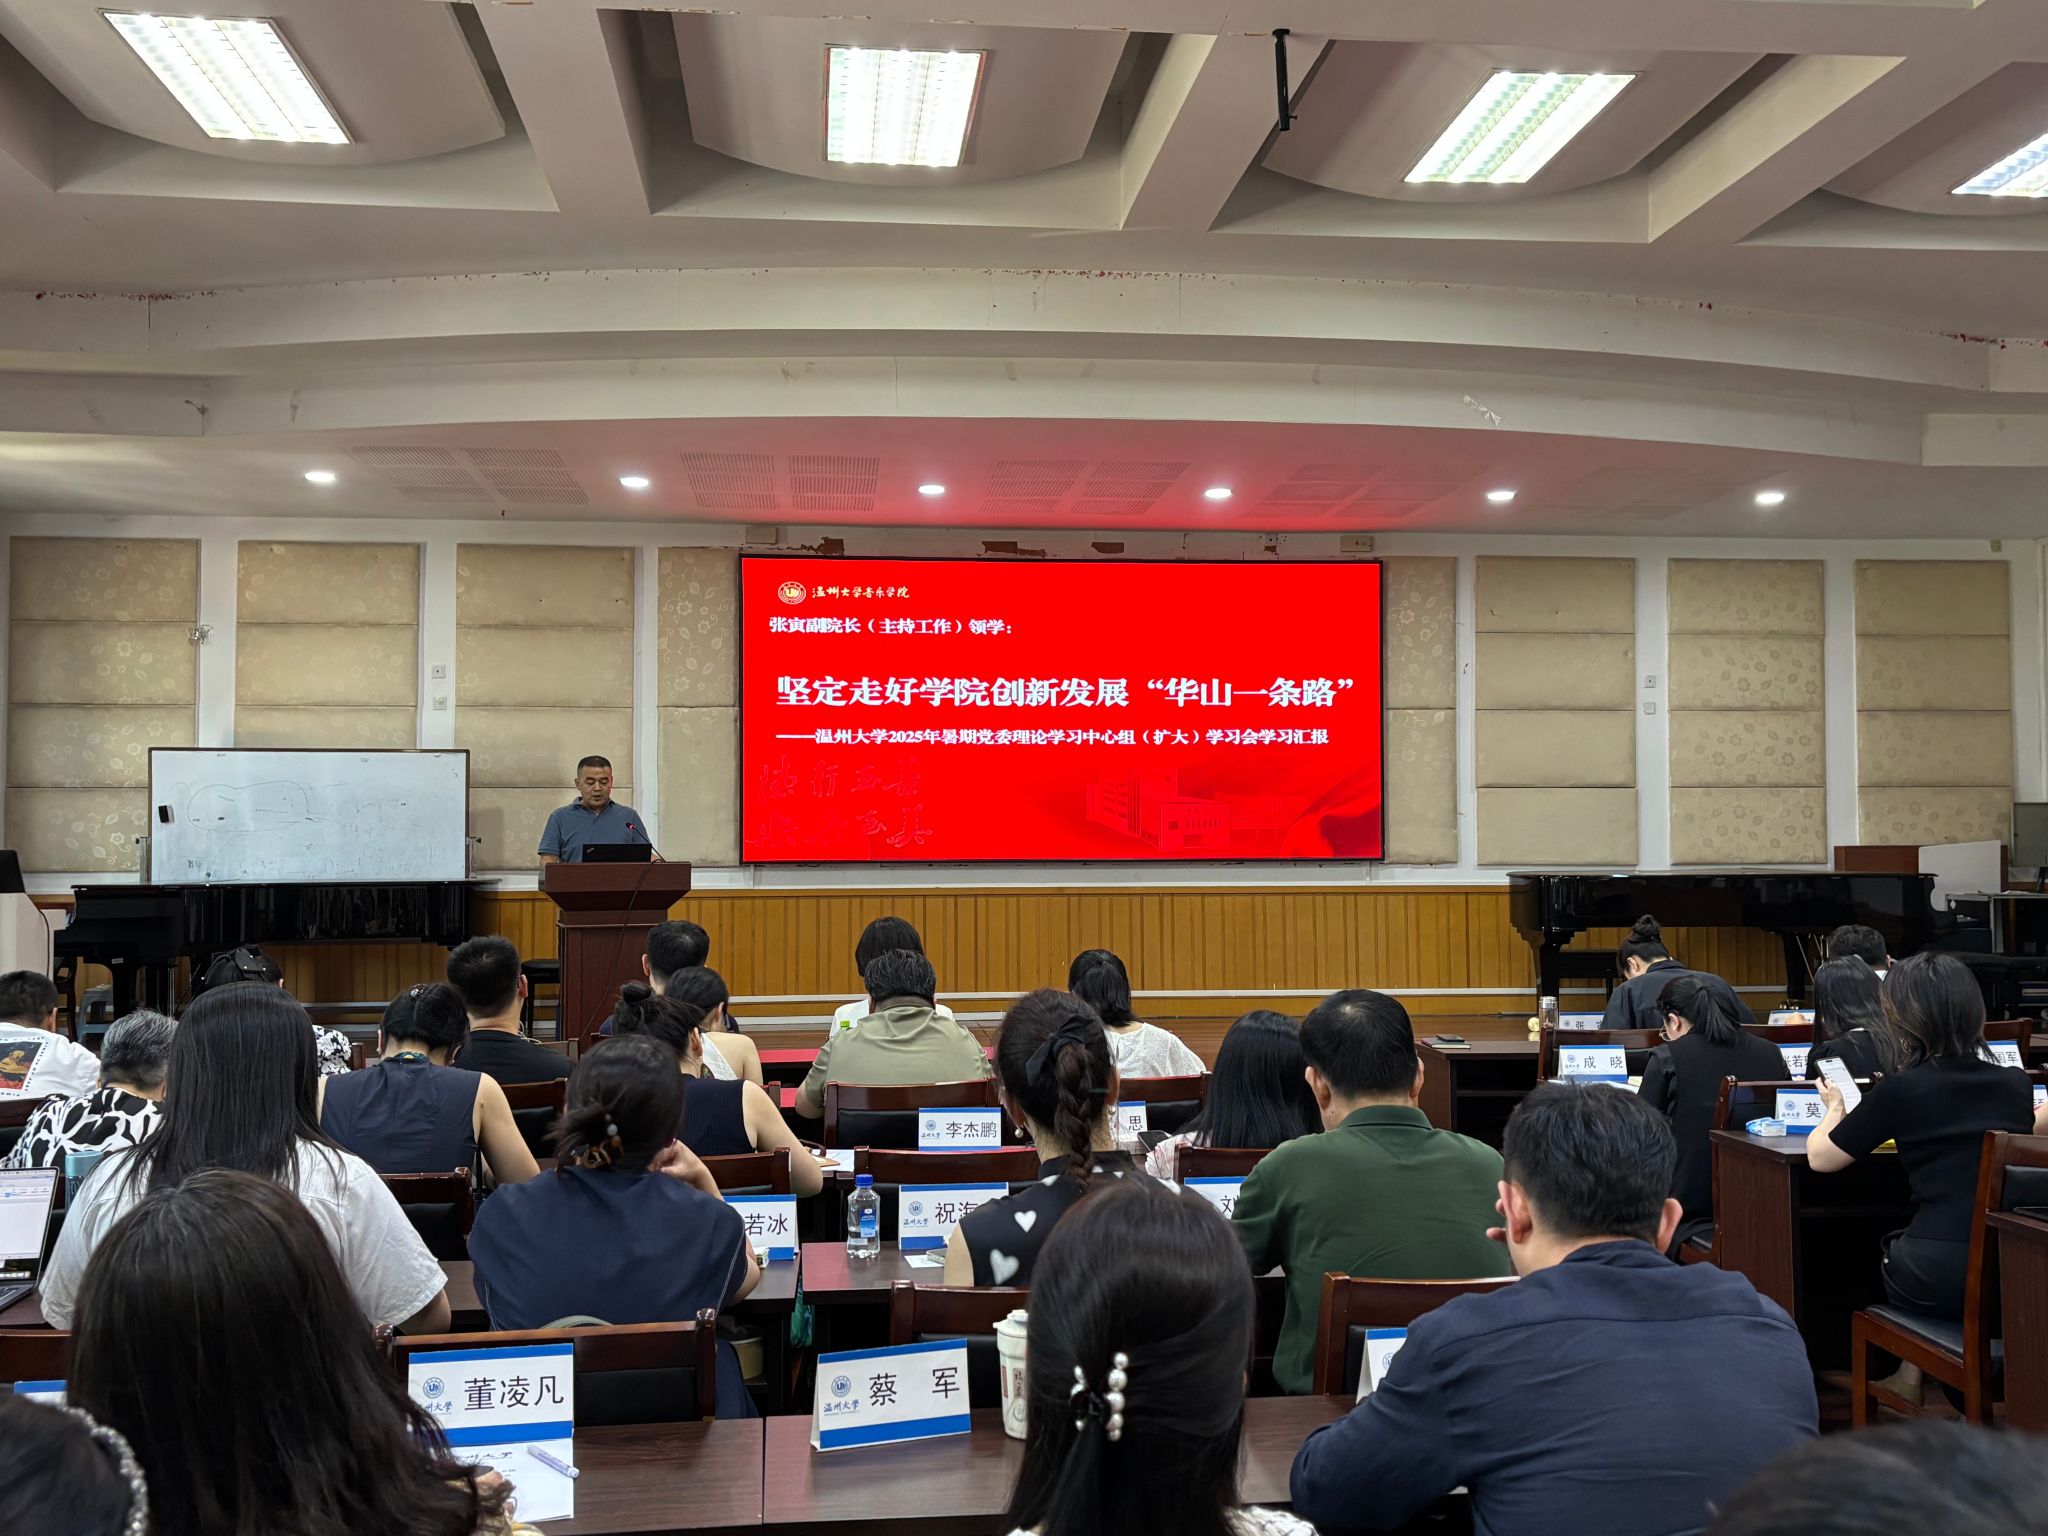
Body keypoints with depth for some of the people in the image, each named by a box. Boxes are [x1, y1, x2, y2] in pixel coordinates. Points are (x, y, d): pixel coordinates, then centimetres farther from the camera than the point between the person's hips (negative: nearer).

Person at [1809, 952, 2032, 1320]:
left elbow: (1819, 1158, 4)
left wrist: (1835, 1108, 23)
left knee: (1872, 1248, 26)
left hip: (1936, 1280, -4)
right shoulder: (2016, 1084, 4)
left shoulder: (1900, 1090, -8)